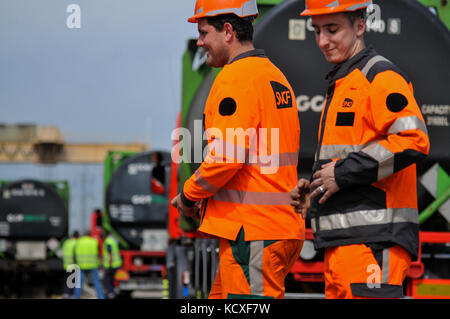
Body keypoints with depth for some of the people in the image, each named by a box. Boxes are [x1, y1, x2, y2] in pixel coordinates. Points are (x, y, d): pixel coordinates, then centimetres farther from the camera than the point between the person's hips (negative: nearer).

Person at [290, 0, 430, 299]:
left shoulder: (381, 76, -8)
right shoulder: (340, 83, 24)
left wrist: (343, 173, -17)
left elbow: (413, 141, -21)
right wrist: (313, 188, 15)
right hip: (343, 239, 10)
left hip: (373, 239, -10)